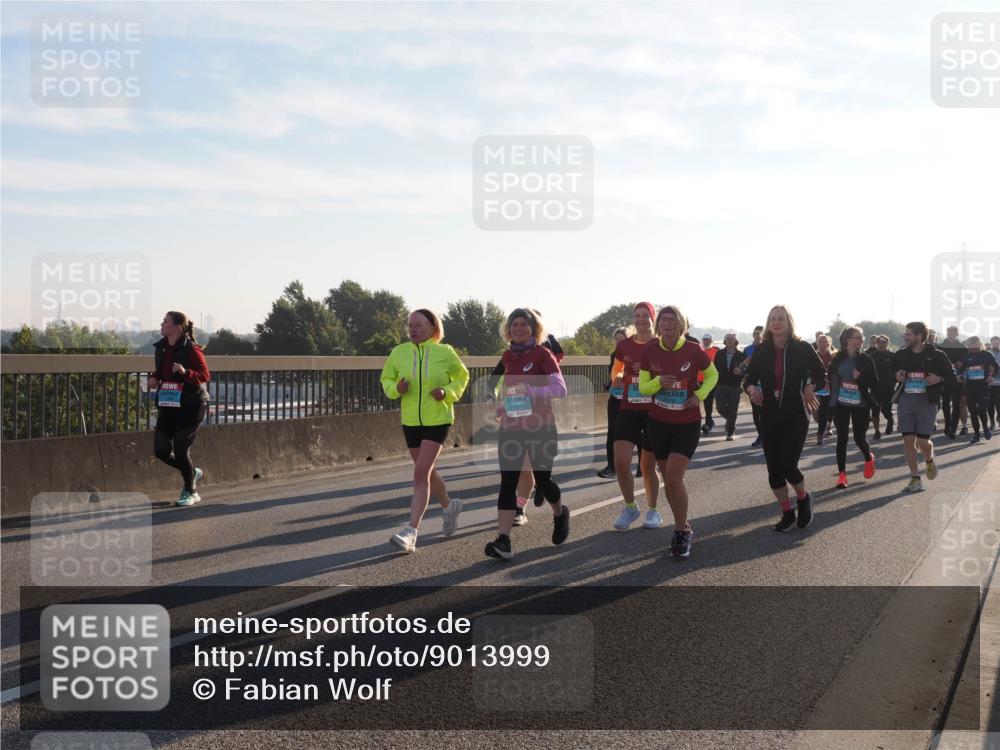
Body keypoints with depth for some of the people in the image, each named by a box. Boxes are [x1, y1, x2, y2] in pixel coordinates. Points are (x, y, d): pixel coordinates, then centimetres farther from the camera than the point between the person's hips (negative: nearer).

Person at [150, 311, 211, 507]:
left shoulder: (191, 348, -13)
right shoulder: (161, 348, 7)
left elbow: (205, 375, -14)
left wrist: (186, 372, -31)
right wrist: (153, 378, 1)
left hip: (190, 406, -7)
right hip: (168, 405, 7)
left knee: (181, 450, -5)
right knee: (161, 450, 3)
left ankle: (191, 492, 15)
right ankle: (193, 473, 28)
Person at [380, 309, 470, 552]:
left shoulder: (445, 352, -6)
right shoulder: (399, 353, -1)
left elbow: (462, 376, 8)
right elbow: (386, 379, 10)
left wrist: (447, 392, -11)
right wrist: (397, 388, -13)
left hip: (438, 420, -4)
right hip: (411, 421, 4)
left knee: (421, 472, -14)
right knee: (427, 472, 18)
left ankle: (411, 531, -14)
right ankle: (449, 506, 46)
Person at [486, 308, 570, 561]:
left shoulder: (543, 354, -7)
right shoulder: (507, 357, 8)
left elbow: (560, 389, -16)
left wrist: (531, 390, -27)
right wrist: (500, 406, 9)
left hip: (541, 428, -4)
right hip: (511, 428, 4)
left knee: (542, 479, 6)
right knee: (507, 482, -6)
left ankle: (560, 514, 39)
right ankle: (503, 541, -10)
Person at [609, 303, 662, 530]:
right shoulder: (624, 346, 5)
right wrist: (618, 380, -1)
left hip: (654, 411, -2)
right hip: (629, 410, 2)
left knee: (648, 467, 5)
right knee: (621, 462, -10)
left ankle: (652, 510, 27)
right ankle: (630, 507, 12)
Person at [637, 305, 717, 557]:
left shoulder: (693, 350, -11)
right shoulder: (650, 351, -5)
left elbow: (712, 375, 7)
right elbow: (643, 387, 1)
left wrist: (700, 395, -10)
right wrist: (658, 382, -20)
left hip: (688, 424, -3)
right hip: (658, 423, 3)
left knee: (674, 478, -15)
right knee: (669, 479, 12)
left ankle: (682, 532, 2)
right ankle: (683, 527, 30)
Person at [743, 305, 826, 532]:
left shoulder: (802, 349, -6)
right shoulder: (761, 352, 1)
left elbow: (822, 375, 4)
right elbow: (749, 379, 6)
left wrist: (810, 387, -14)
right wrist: (751, 388, -16)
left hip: (796, 416, -3)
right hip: (769, 417, 4)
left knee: (787, 466, -12)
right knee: (773, 468, 4)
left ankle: (803, 498, 20)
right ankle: (787, 513, 23)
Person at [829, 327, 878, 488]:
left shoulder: (866, 360, -3)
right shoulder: (838, 359, 0)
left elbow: (874, 384, -4)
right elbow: (831, 379, 7)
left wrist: (860, 377, -20)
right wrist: (833, 398, -1)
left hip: (860, 405, -1)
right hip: (841, 404, 1)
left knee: (860, 438, 5)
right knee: (842, 439, -1)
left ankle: (869, 458, 38)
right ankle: (842, 474, 5)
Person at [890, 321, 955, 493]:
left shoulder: (936, 355, -1)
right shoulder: (900, 355, 8)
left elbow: (951, 376, 5)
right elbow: (890, 374, 21)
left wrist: (939, 379, -14)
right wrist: (896, 376, -1)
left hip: (927, 401, -3)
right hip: (905, 400, 3)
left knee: (922, 441, -8)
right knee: (908, 440, -2)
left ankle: (929, 461, 28)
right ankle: (915, 479, 7)